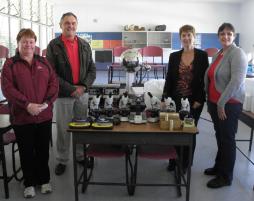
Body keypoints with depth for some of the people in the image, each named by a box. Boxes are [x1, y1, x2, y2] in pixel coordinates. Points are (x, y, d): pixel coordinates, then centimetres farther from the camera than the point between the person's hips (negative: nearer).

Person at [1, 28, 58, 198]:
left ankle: (44, 180, 32)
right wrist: (27, 105, -21)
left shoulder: (44, 62, 8)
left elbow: (54, 83, 2)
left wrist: (46, 103, -13)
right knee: (27, 152, 11)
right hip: (22, 117, -2)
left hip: (44, 116, 2)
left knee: (43, 150, 14)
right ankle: (29, 183, 29)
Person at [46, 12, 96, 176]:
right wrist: (70, 89, -15)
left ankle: (81, 156, 29)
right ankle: (62, 161, 22)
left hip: (83, 93, 3)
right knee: (63, 129, 5)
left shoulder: (84, 45, 8)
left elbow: (92, 69, 7)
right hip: (63, 95, -3)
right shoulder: (54, 46, -4)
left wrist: (84, 86, -8)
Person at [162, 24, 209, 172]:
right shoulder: (174, 56, 5)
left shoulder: (202, 55, -2)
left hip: (194, 101, -2)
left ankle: (185, 163, 23)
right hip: (176, 100, 2)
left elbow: (205, 79, -4)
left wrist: (199, 100, -10)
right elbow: (169, 78, 5)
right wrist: (165, 98, -3)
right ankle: (173, 161, 25)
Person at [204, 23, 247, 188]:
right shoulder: (218, 54, 13)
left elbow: (237, 81, -21)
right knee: (220, 137, 18)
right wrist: (210, 101, 12)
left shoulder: (237, 53, -12)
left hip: (229, 104, -7)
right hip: (215, 102, 7)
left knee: (227, 139, 3)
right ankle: (219, 167, 34)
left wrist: (222, 103, -20)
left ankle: (226, 177, 17)